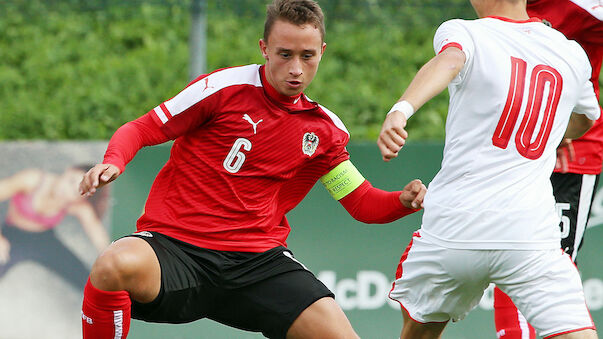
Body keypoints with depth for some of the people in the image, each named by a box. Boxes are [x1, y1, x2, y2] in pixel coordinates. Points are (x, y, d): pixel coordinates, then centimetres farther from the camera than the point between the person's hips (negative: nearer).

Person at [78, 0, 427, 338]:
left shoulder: (326, 129, 11)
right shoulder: (224, 87, -3)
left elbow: (363, 203, 19)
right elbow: (140, 130, 1)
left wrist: (405, 200, -3)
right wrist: (112, 163, -20)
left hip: (258, 259, 4)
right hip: (173, 243, -3)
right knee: (116, 266, -37)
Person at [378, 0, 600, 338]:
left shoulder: (461, 32, 3)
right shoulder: (573, 54, 14)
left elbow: (449, 61, -22)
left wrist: (401, 109, -40)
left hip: (450, 227, 0)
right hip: (532, 233, 0)